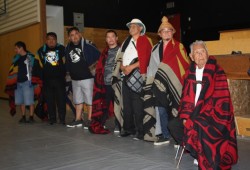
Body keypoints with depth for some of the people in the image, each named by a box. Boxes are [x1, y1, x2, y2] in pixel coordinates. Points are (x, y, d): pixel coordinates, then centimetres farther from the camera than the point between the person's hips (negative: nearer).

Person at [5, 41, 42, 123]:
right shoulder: (16, 58, 14)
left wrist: (34, 82, -14)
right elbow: (13, 70, 19)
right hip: (18, 82, 7)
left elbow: (37, 70, -12)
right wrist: (11, 83, 15)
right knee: (21, 101, 10)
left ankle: (31, 117, 4)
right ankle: (23, 117, 20)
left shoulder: (31, 57, -9)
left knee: (29, 101, -4)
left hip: (27, 82, -7)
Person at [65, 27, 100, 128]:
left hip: (87, 77, -7)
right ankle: (78, 120, 26)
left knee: (89, 100, 0)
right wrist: (71, 72, 11)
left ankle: (89, 120, 9)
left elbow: (99, 57, -13)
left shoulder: (87, 45, -11)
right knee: (77, 100, 15)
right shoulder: (68, 48, 9)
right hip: (75, 79, 7)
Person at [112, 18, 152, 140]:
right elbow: (120, 58, 17)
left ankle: (140, 131, -2)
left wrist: (131, 67, -15)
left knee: (137, 105, -9)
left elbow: (145, 59, -10)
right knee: (126, 104, 8)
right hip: (125, 75, 7)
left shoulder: (145, 41, 1)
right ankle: (128, 128, 18)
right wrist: (122, 67, -3)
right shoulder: (126, 42, 21)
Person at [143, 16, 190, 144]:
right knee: (161, 109, 2)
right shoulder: (155, 48, 14)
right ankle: (165, 135, 12)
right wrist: (150, 81, 7)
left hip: (173, 84, -4)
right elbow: (151, 66, 14)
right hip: (159, 83, 4)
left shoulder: (179, 47, 1)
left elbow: (186, 64, -3)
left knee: (174, 110, 0)